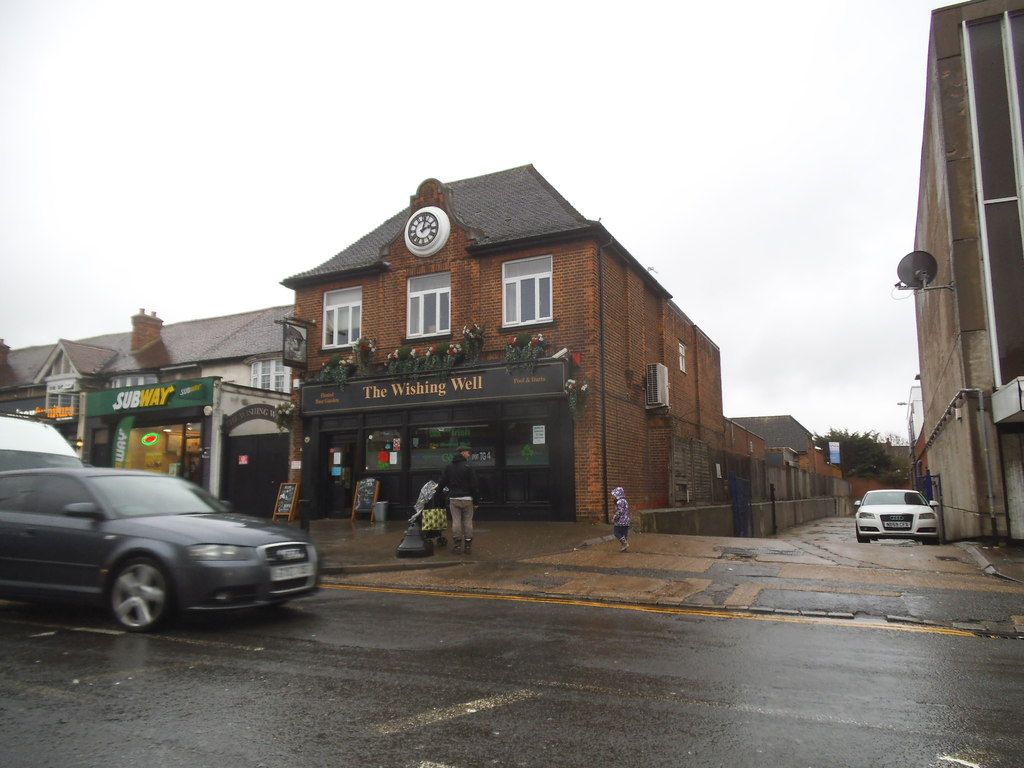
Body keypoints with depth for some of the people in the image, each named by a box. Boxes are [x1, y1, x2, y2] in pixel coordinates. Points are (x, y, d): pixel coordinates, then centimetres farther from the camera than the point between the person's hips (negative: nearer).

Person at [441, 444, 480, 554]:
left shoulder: (447, 467, 6)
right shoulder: (467, 467, -6)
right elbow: (473, 485, -7)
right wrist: (476, 501, -1)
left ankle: (457, 545, 4)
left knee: (456, 522, 4)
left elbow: (442, 483, 7)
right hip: (467, 499, -3)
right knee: (468, 522, 4)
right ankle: (468, 546, 6)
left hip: (453, 499, 3)